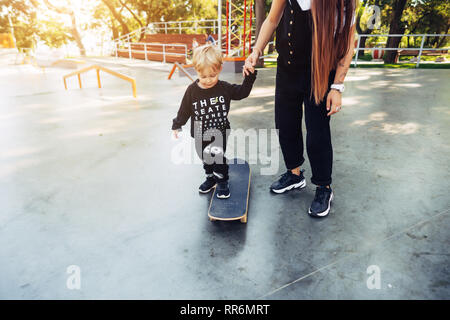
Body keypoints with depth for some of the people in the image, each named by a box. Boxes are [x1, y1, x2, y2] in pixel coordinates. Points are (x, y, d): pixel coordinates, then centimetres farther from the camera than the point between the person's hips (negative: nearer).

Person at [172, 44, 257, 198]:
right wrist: (177, 126, 5)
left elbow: (243, 92, -1)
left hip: (219, 133, -2)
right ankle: (211, 179, 40)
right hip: (200, 135, 2)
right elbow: (184, 110, -1)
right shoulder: (192, 90, -10)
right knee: (206, 159, 17)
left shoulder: (224, 88, -11)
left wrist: (250, 75, -10)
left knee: (219, 158, -3)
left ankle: (222, 182, 19)